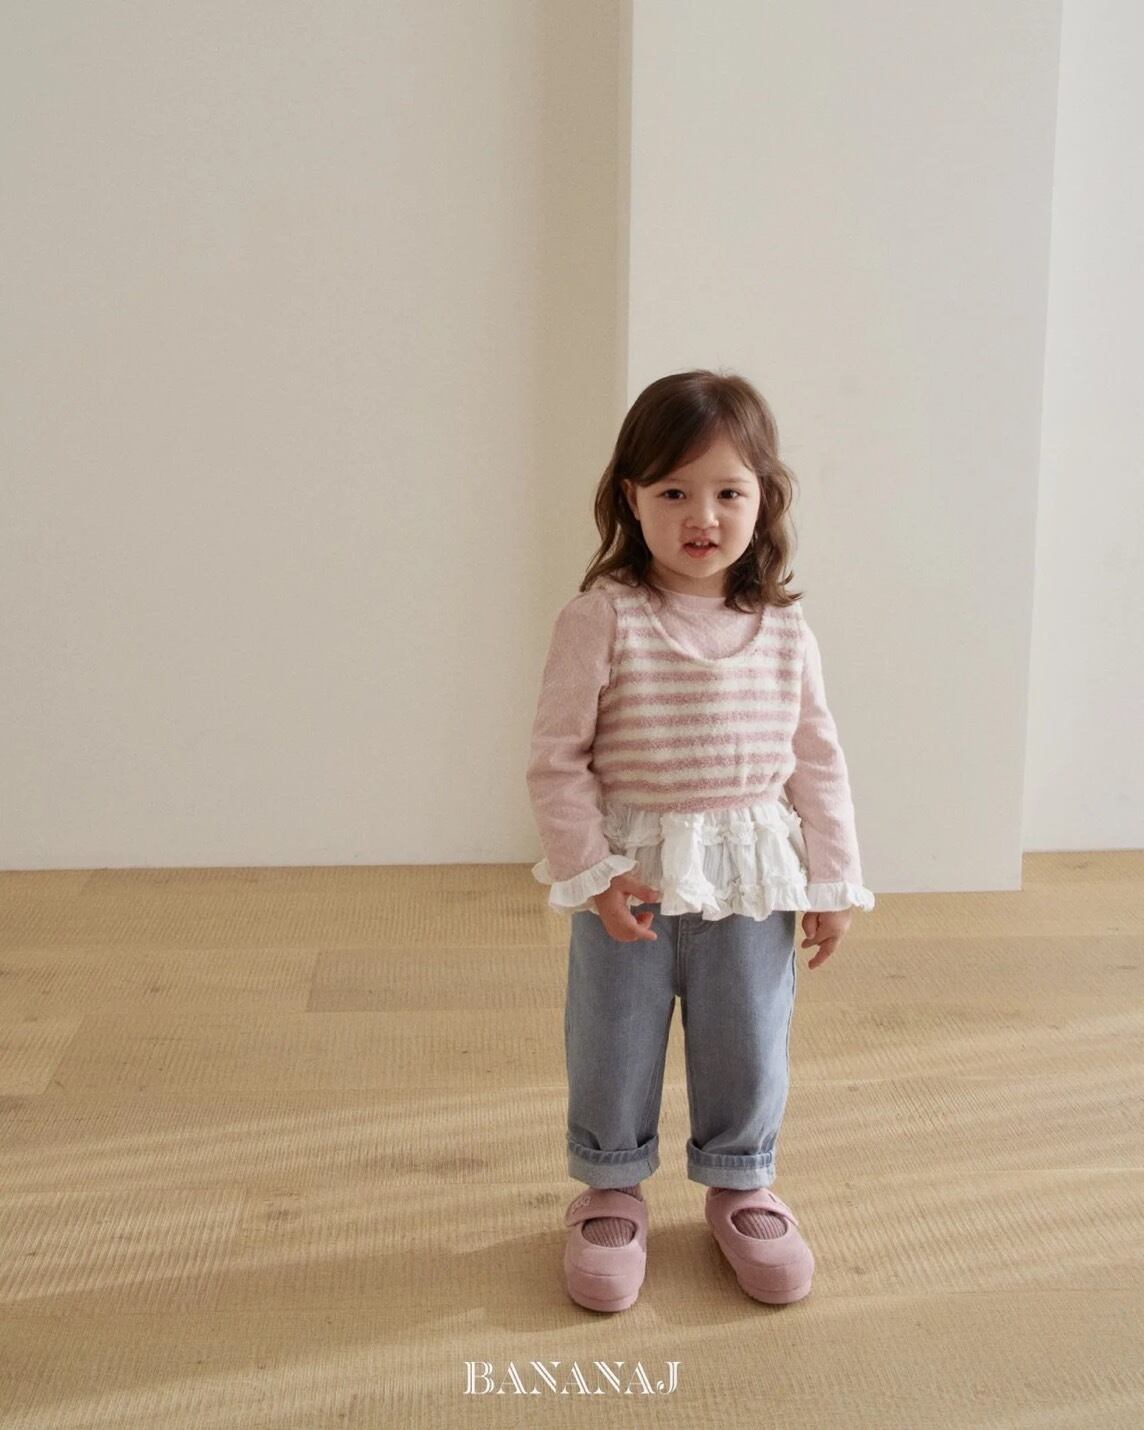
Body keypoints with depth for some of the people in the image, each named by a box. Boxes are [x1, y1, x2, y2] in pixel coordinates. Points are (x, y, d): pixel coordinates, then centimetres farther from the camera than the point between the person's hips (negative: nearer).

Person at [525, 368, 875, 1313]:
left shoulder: (784, 631, -1)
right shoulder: (601, 619, -12)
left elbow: (818, 760, 5)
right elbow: (557, 757, -10)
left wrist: (834, 881, 6)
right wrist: (591, 872, -14)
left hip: (751, 879, 3)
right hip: (629, 877, -2)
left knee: (750, 1046, 15)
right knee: (614, 1045, 12)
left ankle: (740, 1185, 38)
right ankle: (611, 1189, 34)